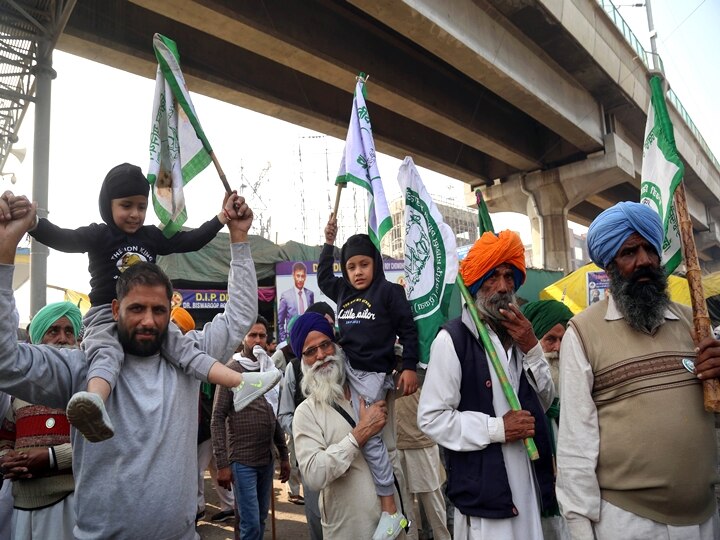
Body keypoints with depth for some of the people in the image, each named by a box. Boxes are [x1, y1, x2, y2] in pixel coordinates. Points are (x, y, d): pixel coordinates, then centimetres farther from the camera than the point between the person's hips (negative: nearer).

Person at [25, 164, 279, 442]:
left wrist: (221, 217, 7)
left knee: (181, 347, -8)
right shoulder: (98, 235, 1)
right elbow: (62, 239, -15)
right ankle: (95, 405, -63)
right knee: (106, 353, -32)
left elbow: (190, 240, 14)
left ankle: (241, 384, -20)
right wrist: (32, 223, -35)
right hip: (106, 315, -4)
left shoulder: (152, 236, 14)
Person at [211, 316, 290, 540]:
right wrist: (222, 463, -13)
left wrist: (284, 455, 12)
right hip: (242, 460, -5)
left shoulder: (270, 369, 9)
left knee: (261, 519, 15)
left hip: (267, 459, 6)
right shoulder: (232, 370, -7)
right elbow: (217, 419, -9)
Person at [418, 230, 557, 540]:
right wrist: (498, 429, -18)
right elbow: (431, 418, -17)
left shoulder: (519, 333, 8)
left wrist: (532, 348, -6)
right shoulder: (453, 339, -15)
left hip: (529, 481, 7)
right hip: (484, 487, -6)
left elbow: (544, 403, 8)